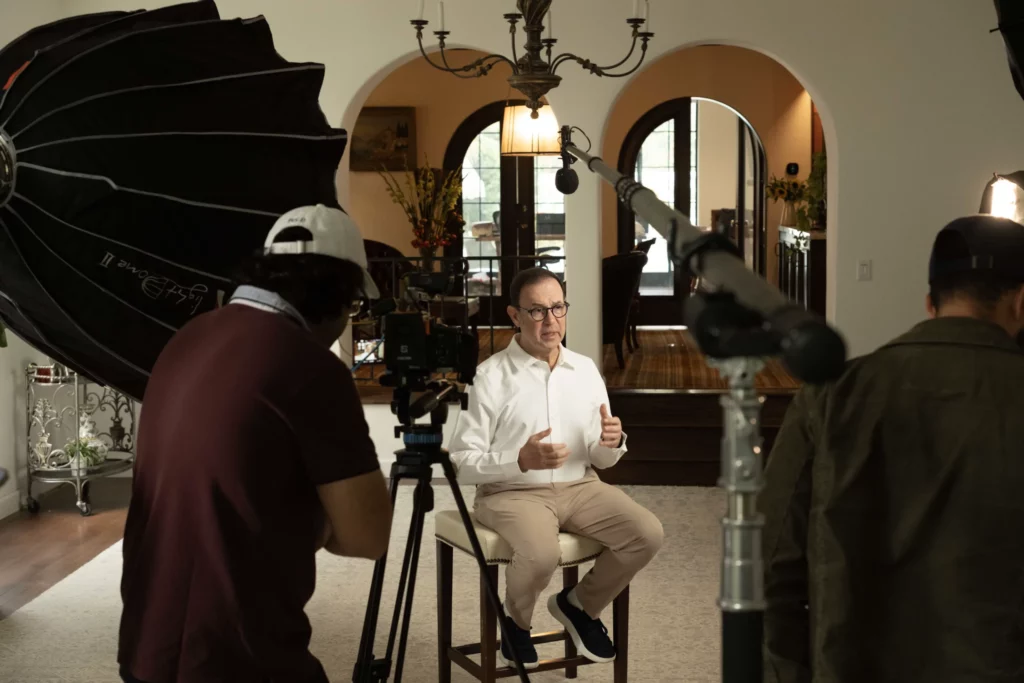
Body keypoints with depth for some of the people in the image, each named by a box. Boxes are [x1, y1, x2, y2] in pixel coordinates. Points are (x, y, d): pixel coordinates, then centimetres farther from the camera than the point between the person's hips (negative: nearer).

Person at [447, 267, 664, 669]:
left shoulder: (586, 369, 7)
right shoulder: (490, 376, -9)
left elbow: (600, 460, 11)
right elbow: (462, 462, -11)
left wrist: (611, 443, -13)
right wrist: (520, 460, -27)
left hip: (579, 486, 5)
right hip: (511, 492, -5)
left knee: (647, 534, -18)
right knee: (541, 555, -34)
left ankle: (580, 605, 10)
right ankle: (515, 620, 3)